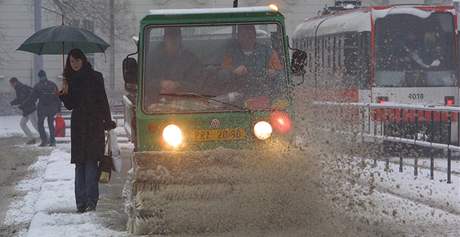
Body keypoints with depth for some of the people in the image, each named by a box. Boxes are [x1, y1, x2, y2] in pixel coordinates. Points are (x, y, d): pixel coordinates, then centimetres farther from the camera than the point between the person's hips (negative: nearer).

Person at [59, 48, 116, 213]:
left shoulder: (95, 77, 0)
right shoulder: (70, 80, 11)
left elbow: (103, 100, -1)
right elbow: (70, 105, 12)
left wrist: (108, 122, -7)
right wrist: (65, 94, -7)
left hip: (94, 124, -4)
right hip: (78, 125, 4)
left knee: (91, 162, -10)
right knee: (79, 164, 3)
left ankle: (91, 201, -11)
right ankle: (81, 201, 5)